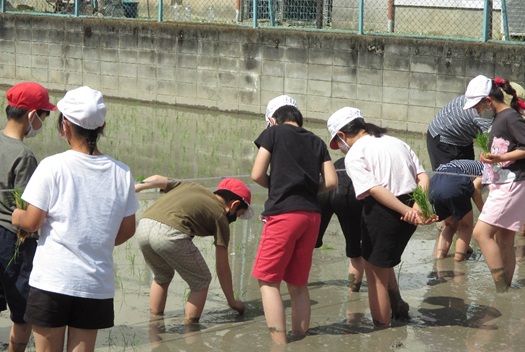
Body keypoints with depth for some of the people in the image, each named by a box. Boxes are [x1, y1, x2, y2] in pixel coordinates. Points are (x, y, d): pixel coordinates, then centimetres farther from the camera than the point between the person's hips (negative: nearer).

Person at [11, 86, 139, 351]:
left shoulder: (53, 166, -11)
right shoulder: (121, 173, 0)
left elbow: (31, 223, -8)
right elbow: (127, 230, 8)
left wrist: (16, 216, 13)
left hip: (52, 281, -3)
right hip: (97, 285, 3)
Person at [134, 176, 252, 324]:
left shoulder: (191, 186, 30)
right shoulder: (220, 217, 16)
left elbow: (157, 179, 25)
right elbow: (222, 269, 19)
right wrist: (232, 302, 29)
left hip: (143, 226, 7)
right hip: (169, 234, -7)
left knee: (162, 277, 31)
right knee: (201, 282, 16)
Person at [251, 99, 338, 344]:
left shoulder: (273, 133, 6)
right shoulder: (316, 142, 18)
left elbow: (257, 175, 0)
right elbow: (331, 182, 10)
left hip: (284, 213, -5)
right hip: (311, 215, 5)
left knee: (268, 280, 0)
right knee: (298, 283, 14)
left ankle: (280, 344, -10)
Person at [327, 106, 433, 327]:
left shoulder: (354, 155, -4)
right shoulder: (396, 143, 17)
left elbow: (375, 190, -18)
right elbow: (423, 177, 5)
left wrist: (407, 212, -22)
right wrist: (417, 208, -9)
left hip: (383, 211, -7)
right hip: (408, 207, 7)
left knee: (376, 274, 9)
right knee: (383, 261, 31)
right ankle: (397, 305, 22)